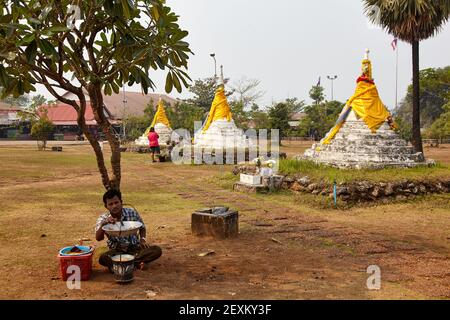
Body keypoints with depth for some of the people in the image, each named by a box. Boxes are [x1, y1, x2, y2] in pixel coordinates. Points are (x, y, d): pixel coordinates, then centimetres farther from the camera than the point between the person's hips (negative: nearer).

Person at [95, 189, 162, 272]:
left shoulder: (132, 213, -4)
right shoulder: (103, 219, -7)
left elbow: (142, 228, 13)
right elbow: (98, 238, -24)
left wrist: (142, 239, -7)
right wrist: (103, 224, -41)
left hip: (135, 248, 2)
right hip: (117, 251, -2)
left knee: (157, 250, -24)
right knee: (103, 259, -35)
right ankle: (136, 262, -26)